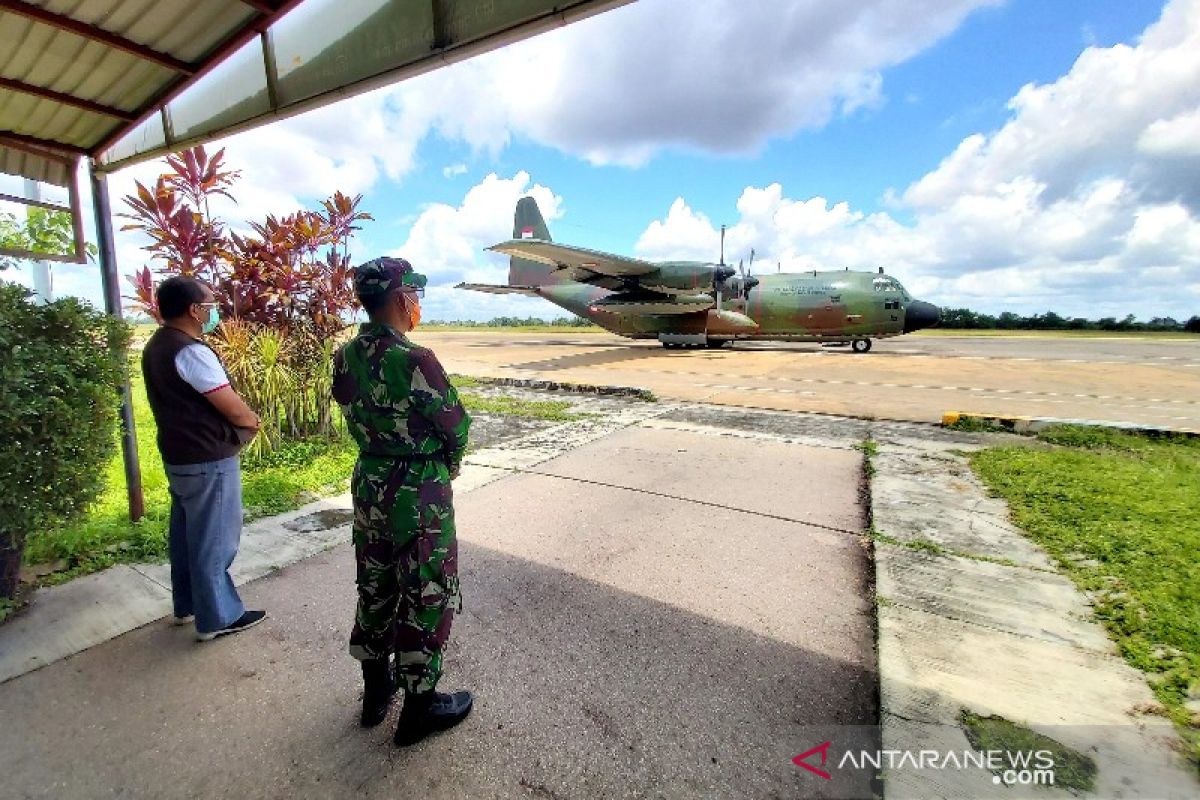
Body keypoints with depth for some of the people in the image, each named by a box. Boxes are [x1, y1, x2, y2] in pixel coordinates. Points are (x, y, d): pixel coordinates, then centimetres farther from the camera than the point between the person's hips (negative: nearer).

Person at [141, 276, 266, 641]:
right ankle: (217, 618, 14)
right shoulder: (190, 351, -22)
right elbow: (234, 409, -23)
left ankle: (188, 604, 34)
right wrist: (252, 420, -1)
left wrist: (240, 417, 4)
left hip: (177, 455, 10)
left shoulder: (156, 346, 10)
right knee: (213, 540, 2)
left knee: (186, 533, 20)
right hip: (207, 461, -10)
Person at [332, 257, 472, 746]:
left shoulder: (346, 358, 0)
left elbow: (355, 418, 8)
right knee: (428, 596, 10)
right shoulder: (414, 361, -24)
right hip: (419, 495, -8)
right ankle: (419, 705, 27)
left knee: (375, 587, 23)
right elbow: (457, 426, -16)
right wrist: (450, 464, 4)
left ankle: (376, 688, 42)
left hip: (368, 486, 8)